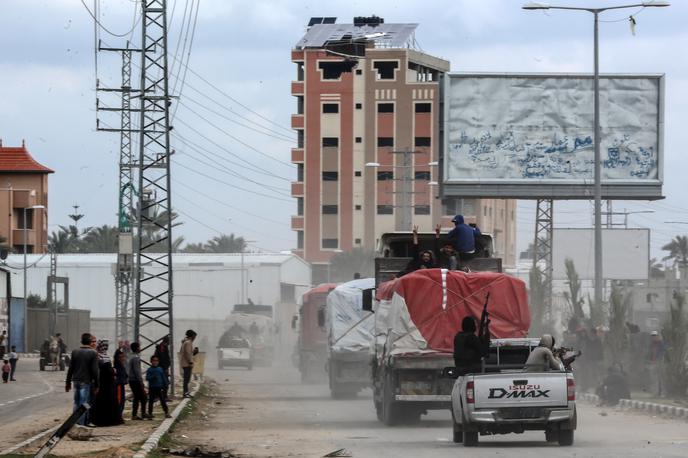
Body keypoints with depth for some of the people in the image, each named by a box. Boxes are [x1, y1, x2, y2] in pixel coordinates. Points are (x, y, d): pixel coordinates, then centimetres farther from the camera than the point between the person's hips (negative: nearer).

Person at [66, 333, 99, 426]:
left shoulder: (75, 352, 3)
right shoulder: (93, 353, -9)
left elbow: (70, 369, 5)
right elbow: (94, 370, -10)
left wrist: (68, 382, 12)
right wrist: (96, 385, -4)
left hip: (76, 381, 4)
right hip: (86, 382, -4)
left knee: (76, 403, 14)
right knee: (83, 404, -1)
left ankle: (75, 422, 18)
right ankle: (81, 423, -3)